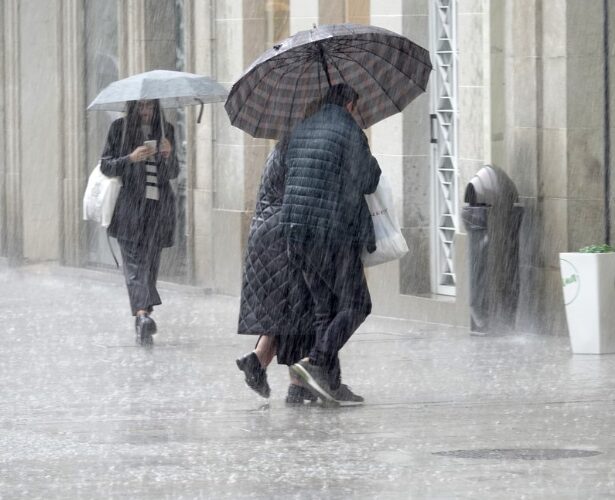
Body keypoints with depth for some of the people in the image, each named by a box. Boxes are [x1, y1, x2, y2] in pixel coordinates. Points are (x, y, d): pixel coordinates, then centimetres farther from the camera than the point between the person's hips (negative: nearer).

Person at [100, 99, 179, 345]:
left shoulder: (165, 129, 14)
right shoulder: (119, 128, 5)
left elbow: (173, 173, 14)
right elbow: (105, 166, 2)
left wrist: (168, 155, -7)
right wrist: (131, 158, -14)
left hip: (158, 206, 3)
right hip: (129, 204, -3)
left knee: (150, 263, 0)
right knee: (134, 260, -15)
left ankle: (141, 325, 4)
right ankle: (142, 315, -30)